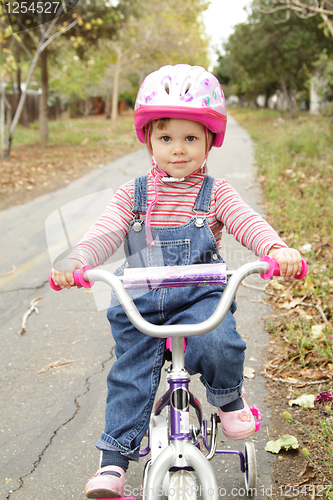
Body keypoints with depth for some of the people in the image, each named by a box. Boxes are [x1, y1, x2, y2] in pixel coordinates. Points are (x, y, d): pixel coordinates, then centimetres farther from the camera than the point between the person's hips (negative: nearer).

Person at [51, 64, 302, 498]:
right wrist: (74, 263, -24)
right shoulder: (132, 195, 7)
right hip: (139, 304, 2)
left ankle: (229, 398, 5)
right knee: (129, 376, -2)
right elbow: (104, 234, -3)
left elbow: (247, 222, -10)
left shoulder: (215, 193, 4)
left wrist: (277, 249, -32)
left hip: (200, 295, -1)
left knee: (217, 345, -28)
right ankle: (114, 461, 11)